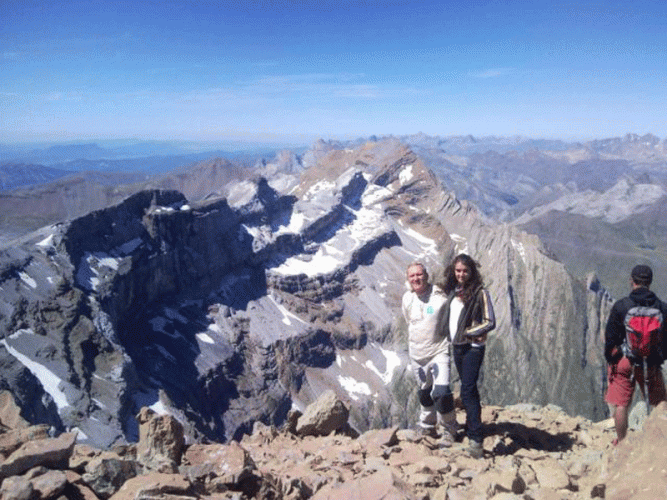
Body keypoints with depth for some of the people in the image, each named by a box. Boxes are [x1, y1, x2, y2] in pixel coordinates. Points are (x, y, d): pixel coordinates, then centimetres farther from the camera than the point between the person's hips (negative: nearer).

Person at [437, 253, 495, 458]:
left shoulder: (480, 292, -11)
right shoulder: (453, 291, 9)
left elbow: (490, 322, -11)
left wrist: (467, 332, -12)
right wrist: (451, 334, 13)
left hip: (472, 347, -7)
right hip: (457, 346, 7)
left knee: (467, 391, -13)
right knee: (469, 389, 18)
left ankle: (477, 439, -10)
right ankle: (472, 428, 31)